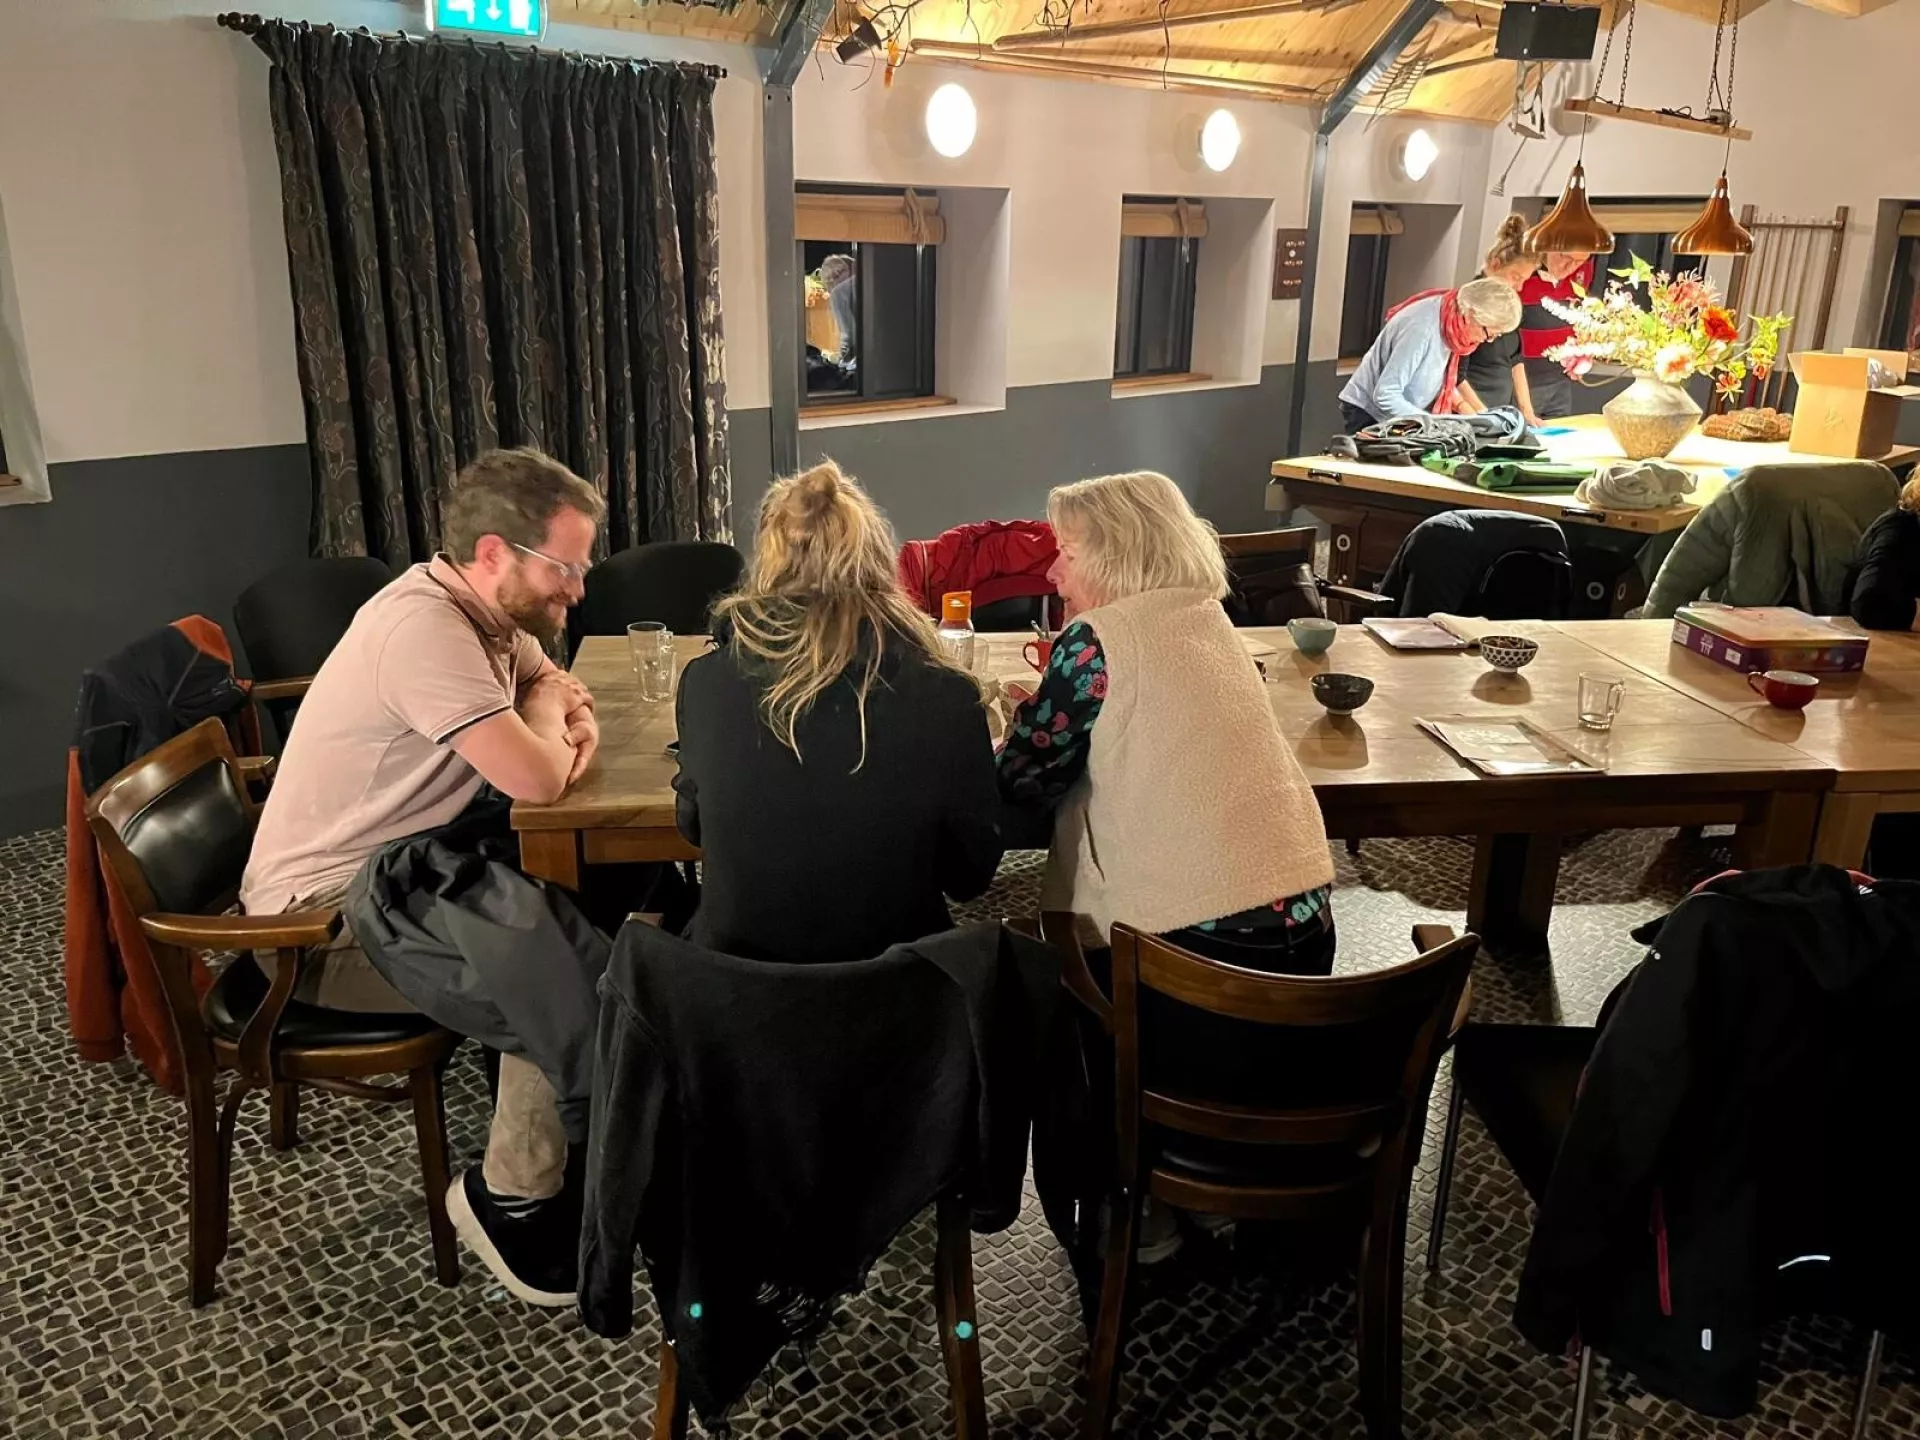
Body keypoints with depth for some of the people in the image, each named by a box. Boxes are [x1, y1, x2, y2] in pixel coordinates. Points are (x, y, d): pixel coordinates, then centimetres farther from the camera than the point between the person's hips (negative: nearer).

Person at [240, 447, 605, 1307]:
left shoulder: (488, 612, 2)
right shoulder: (423, 627, -28)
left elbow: (552, 682, 17)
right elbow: (537, 779, -31)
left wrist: (575, 721, -8)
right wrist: (543, 708, -8)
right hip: (328, 917, -9)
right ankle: (512, 1198, -2)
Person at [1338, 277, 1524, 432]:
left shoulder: (1451, 321, -4)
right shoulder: (1422, 329, -28)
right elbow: (1385, 396, -29)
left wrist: (1462, 406, -4)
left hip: (1397, 418, 8)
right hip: (1370, 414, -8)